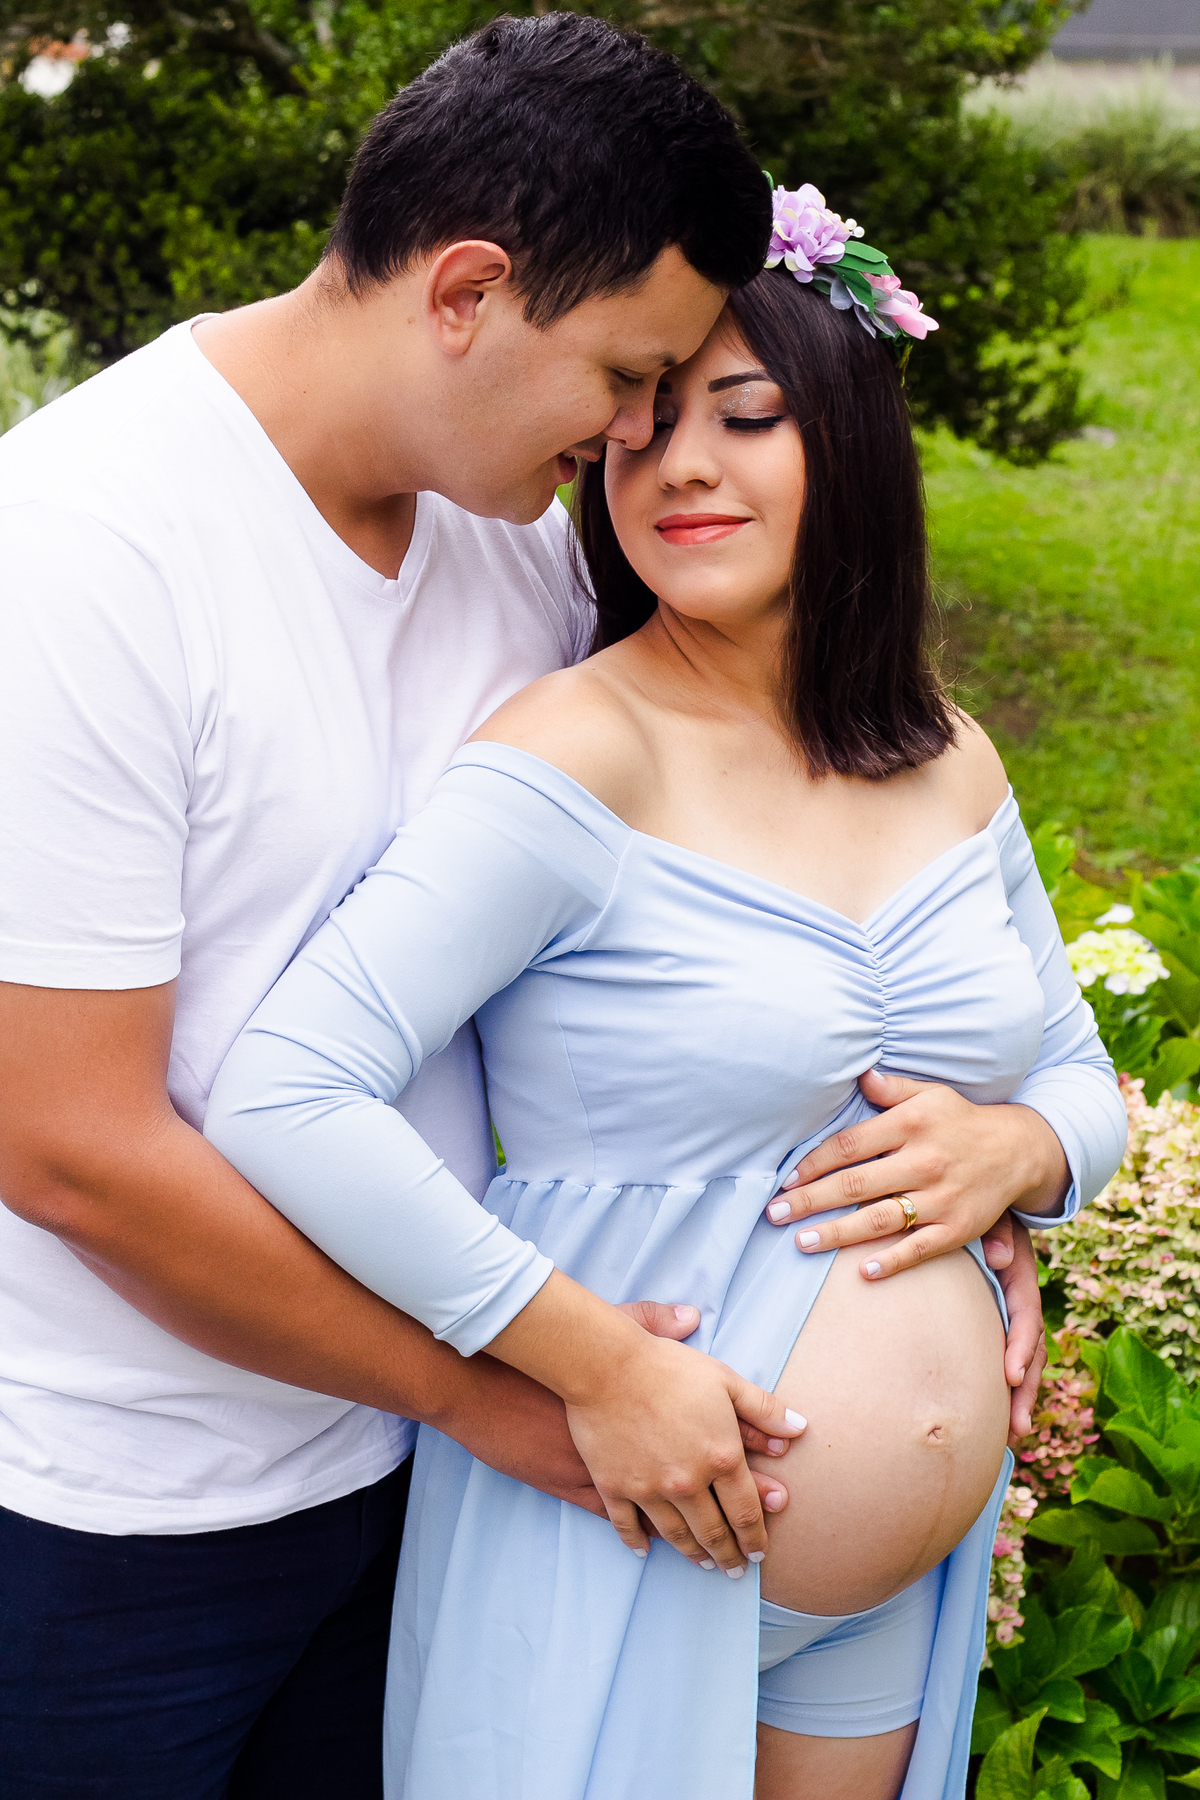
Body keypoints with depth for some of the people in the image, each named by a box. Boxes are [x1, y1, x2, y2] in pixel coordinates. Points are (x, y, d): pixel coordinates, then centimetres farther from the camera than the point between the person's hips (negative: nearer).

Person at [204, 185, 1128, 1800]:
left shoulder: (953, 769, 3)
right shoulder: (580, 760, -18)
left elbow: (1084, 1080, 15)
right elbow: (279, 1103, -27)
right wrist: (597, 1363, -24)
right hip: (614, 1551, -6)